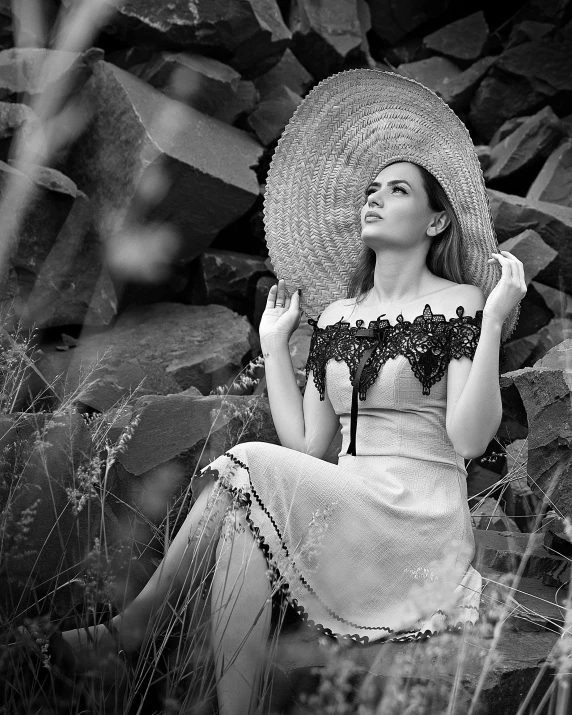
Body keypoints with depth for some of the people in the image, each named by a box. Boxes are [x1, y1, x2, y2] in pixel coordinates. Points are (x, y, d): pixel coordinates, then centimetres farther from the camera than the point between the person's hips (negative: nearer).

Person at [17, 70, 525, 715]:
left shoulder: (460, 303, -1)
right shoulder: (335, 316, 15)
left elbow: (470, 439, -12)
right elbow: (304, 443, 8)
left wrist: (495, 322, -18)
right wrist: (273, 342, 11)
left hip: (421, 521, -5)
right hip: (345, 512, 5)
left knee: (245, 467, -21)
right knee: (248, 529, -26)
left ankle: (133, 621, -10)